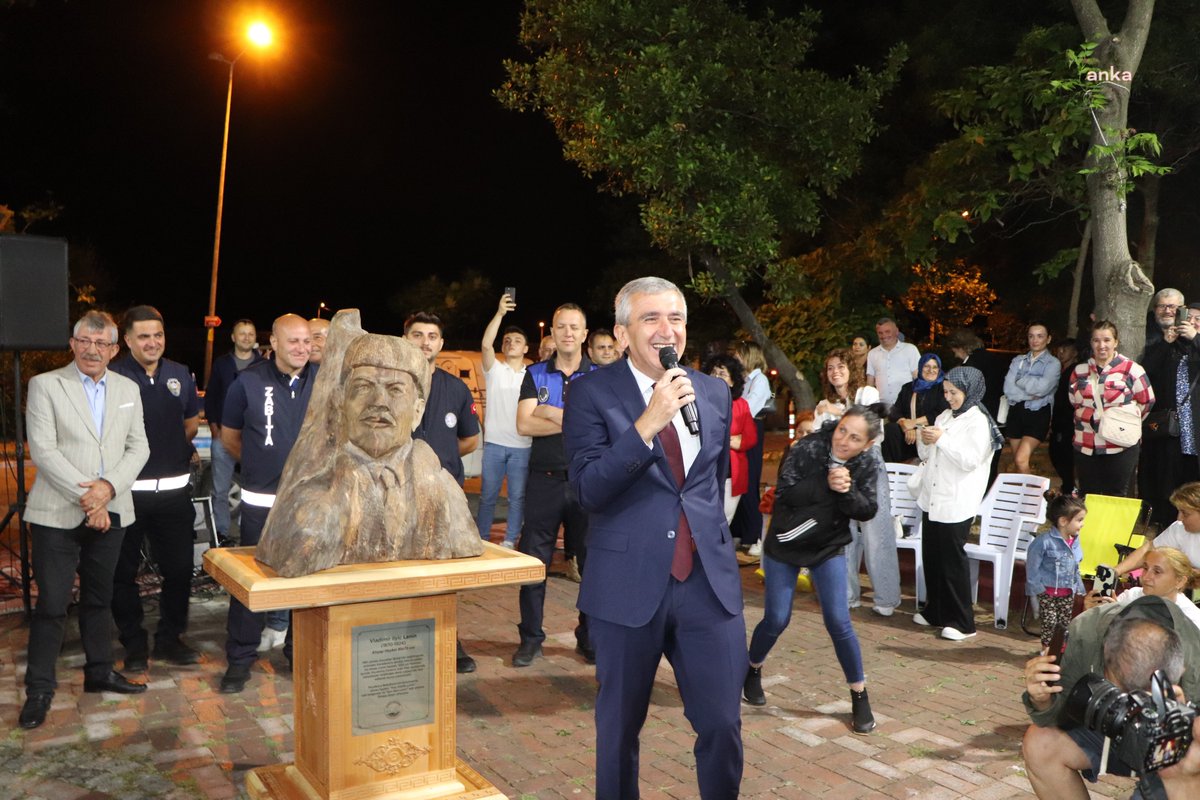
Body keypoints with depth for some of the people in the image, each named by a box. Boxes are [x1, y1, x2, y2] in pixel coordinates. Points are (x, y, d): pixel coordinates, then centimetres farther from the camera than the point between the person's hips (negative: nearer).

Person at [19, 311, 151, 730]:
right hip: (58, 513, -4)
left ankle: (99, 671, 29)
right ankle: (39, 689, 12)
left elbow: (138, 447, 5)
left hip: (110, 511, 4)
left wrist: (108, 486, -12)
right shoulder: (45, 385, -3)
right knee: (51, 603, 0)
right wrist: (85, 497, -16)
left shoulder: (128, 389, 9)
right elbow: (43, 450, -11)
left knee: (99, 598, 15)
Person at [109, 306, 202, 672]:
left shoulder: (180, 375, 7)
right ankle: (134, 645, 24)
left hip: (174, 487, 4)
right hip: (127, 489, -4)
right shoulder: (114, 377, -8)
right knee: (125, 570, 9)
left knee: (179, 567, 10)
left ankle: (170, 639, 26)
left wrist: (173, 448, 10)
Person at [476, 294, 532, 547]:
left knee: (518, 496, 5)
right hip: (495, 443, -1)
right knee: (487, 495, 6)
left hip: (522, 446, 1)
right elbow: (486, 345, -12)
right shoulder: (495, 370, 6)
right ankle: (480, 540, 17)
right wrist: (500, 313, -20)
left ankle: (509, 542, 16)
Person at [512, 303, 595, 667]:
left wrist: (551, 413, -10)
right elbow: (524, 424, -7)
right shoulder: (536, 374, 6)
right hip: (544, 480, 1)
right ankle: (530, 639, 18)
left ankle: (589, 638, 21)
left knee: (592, 562, 7)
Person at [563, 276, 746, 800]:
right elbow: (588, 491, -16)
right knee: (619, 726, 13)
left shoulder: (715, 392, 7)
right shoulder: (593, 392, -6)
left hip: (709, 580, 3)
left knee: (723, 724, 5)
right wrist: (648, 423, -23)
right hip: (628, 584, -3)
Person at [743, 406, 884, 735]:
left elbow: (867, 511, -11)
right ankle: (753, 671, 33)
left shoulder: (867, 465, -10)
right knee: (776, 620, 3)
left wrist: (847, 491, -29)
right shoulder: (807, 449, -21)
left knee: (839, 622, -6)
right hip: (785, 545, -2)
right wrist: (826, 484, -31)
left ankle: (860, 698, 11)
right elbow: (785, 492, -23)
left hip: (829, 548, 2)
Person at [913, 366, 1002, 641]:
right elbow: (925, 455, 16)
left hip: (956, 504, -7)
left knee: (953, 560, -2)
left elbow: (970, 460, -19)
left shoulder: (978, 421, -9)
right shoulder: (944, 416, 13)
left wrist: (942, 439, -21)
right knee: (931, 556, 11)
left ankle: (961, 622, 7)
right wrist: (925, 440, -4)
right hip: (932, 499, 7)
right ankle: (935, 611, 24)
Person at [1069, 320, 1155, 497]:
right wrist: (1089, 418, 7)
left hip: (1120, 446, -3)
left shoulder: (1131, 370, -5)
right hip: (1085, 446, 4)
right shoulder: (1080, 371, 7)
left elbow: (1147, 401, 2)